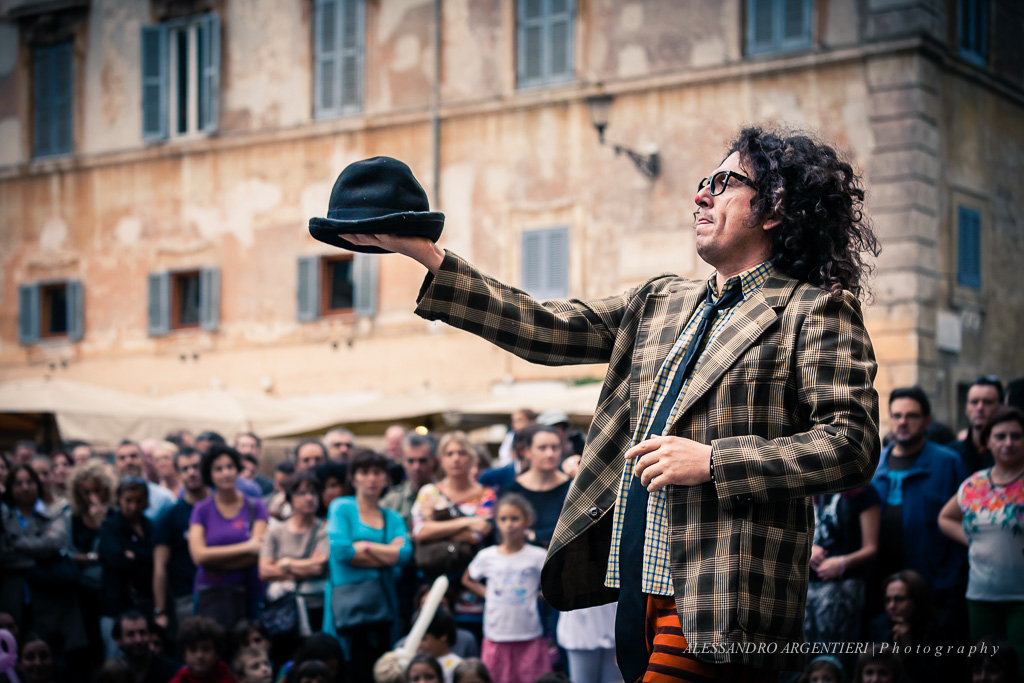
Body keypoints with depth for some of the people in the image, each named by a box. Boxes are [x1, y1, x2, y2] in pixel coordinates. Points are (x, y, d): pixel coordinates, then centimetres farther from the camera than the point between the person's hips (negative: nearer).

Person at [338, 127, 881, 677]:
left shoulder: (818, 308, -2)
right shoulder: (659, 302, 19)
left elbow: (852, 445, -11)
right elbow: (541, 330, 14)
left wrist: (711, 461, -17)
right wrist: (423, 253, 8)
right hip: (634, 581, 7)